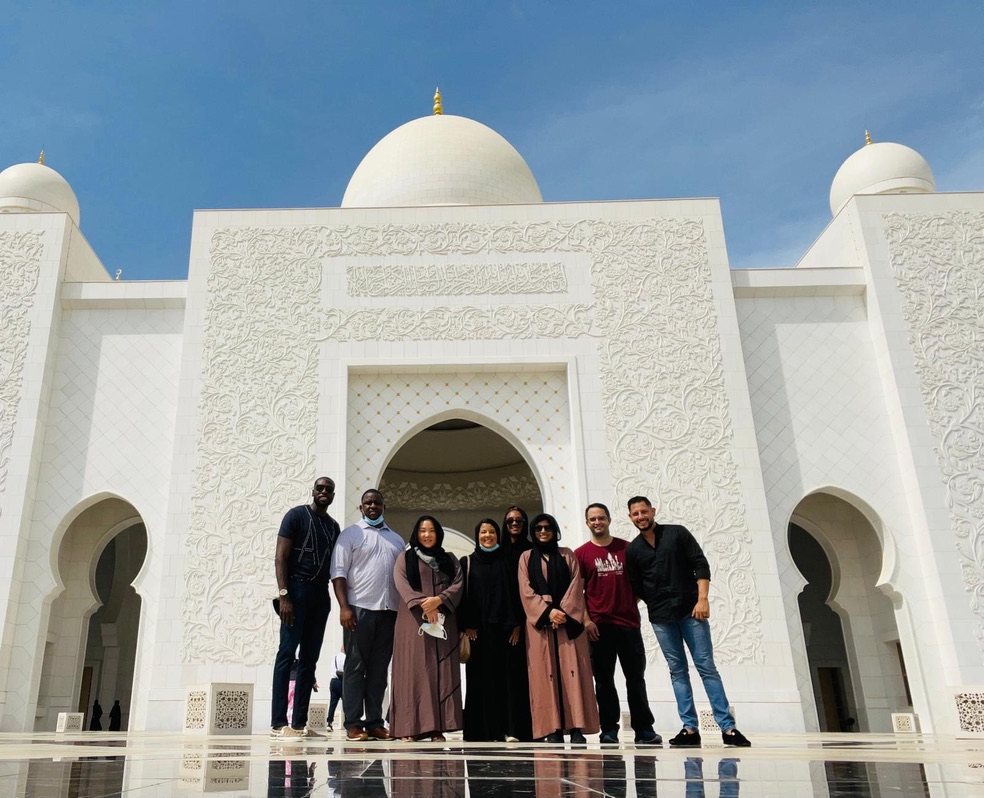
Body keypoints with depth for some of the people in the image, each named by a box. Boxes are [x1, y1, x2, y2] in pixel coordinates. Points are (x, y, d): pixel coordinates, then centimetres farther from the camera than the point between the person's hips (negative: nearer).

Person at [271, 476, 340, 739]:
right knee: (287, 653, -8)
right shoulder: (296, 515, -1)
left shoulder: (333, 526, 17)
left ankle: (300, 724, 9)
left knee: (309, 658, 6)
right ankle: (278, 724, -7)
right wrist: (283, 595, -17)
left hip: (321, 594, 6)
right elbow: (281, 557, -7)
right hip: (297, 590, -6)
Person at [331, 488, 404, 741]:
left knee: (379, 668, 7)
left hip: (390, 611, 4)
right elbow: (339, 573, -3)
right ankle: (353, 724, 3)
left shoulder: (396, 540, 18)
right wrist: (344, 607, -13)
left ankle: (375, 722, 12)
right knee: (355, 666, -1)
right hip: (360, 608, -4)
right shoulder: (351, 534, 5)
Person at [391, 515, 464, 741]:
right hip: (414, 621, -2)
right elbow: (401, 583, -5)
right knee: (414, 670, -6)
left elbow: (458, 584, 2)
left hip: (443, 622, 2)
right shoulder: (405, 558, 11)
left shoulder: (449, 560, 16)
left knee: (441, 671, -3)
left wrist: (438, 600, -16)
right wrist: (421, 604, -20)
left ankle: (437, 727, -2)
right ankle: (410, 726, -5)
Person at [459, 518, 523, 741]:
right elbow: (462, 595, 2)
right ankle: (479, 730, 2)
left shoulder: (508, 562, 11)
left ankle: (500, 729, 6)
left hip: (503, 628, 1)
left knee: (502, 677, 1)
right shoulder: (467, 562, 8)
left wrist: (517, 624, -2)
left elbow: (516, 593, 7)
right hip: (477, 629, -1)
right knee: (479, 679, -2)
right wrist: (466, 625, -8)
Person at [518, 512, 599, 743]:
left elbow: (576, 585, 3)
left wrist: (563, 611, -12)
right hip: (540, 620, 0)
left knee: (572, 670, -7)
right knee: (546, 672, -4)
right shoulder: (526, 558, 11)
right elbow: (526, 591, 0)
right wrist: (548, 611, -13)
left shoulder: (567, 555, 13)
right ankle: (553, 728, -3)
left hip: (568, 619, 0)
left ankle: (576, 727, -7)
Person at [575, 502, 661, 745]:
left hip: (629, 622, 1)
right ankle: (609, 729, 13)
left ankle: (644, 729, 12)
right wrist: (586, 620, -6)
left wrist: (632, 603, 1)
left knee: (636, 677, 5)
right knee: (604, 679, 4)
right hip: (599, 625, -1)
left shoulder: (627, 548, 8)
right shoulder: (581, 554, 4)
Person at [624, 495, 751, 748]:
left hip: (690, 610, -2)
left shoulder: (677, 533, 4)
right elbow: (636, 588, 13)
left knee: (707, 666, -3)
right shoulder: (632, 550, 10)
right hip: (661, 617, 2)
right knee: (677, 670, 4)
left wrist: (702, 598, -12)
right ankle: (690, 729, 7)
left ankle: (727, 727, -1)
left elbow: (701, 565, -2)